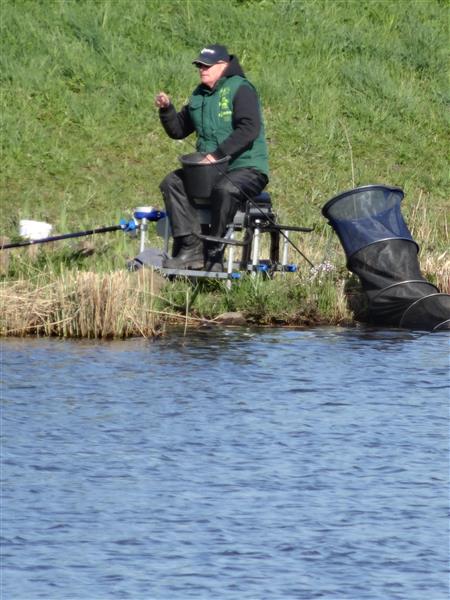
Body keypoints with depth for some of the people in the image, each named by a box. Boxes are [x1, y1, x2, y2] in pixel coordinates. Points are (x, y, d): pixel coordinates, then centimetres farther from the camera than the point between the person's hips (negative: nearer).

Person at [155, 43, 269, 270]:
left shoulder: (240, 90, -8)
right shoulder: (199, 96, 16)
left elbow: (249, 129, -21)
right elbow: (178, 130, 20)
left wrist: (218, 154, -27)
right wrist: (166, 109, 0)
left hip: (247, 167, -7)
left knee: (225, 189, -38)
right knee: (172, 183, -14)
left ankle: (215, 254, -28)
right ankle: (190, 247, -23)